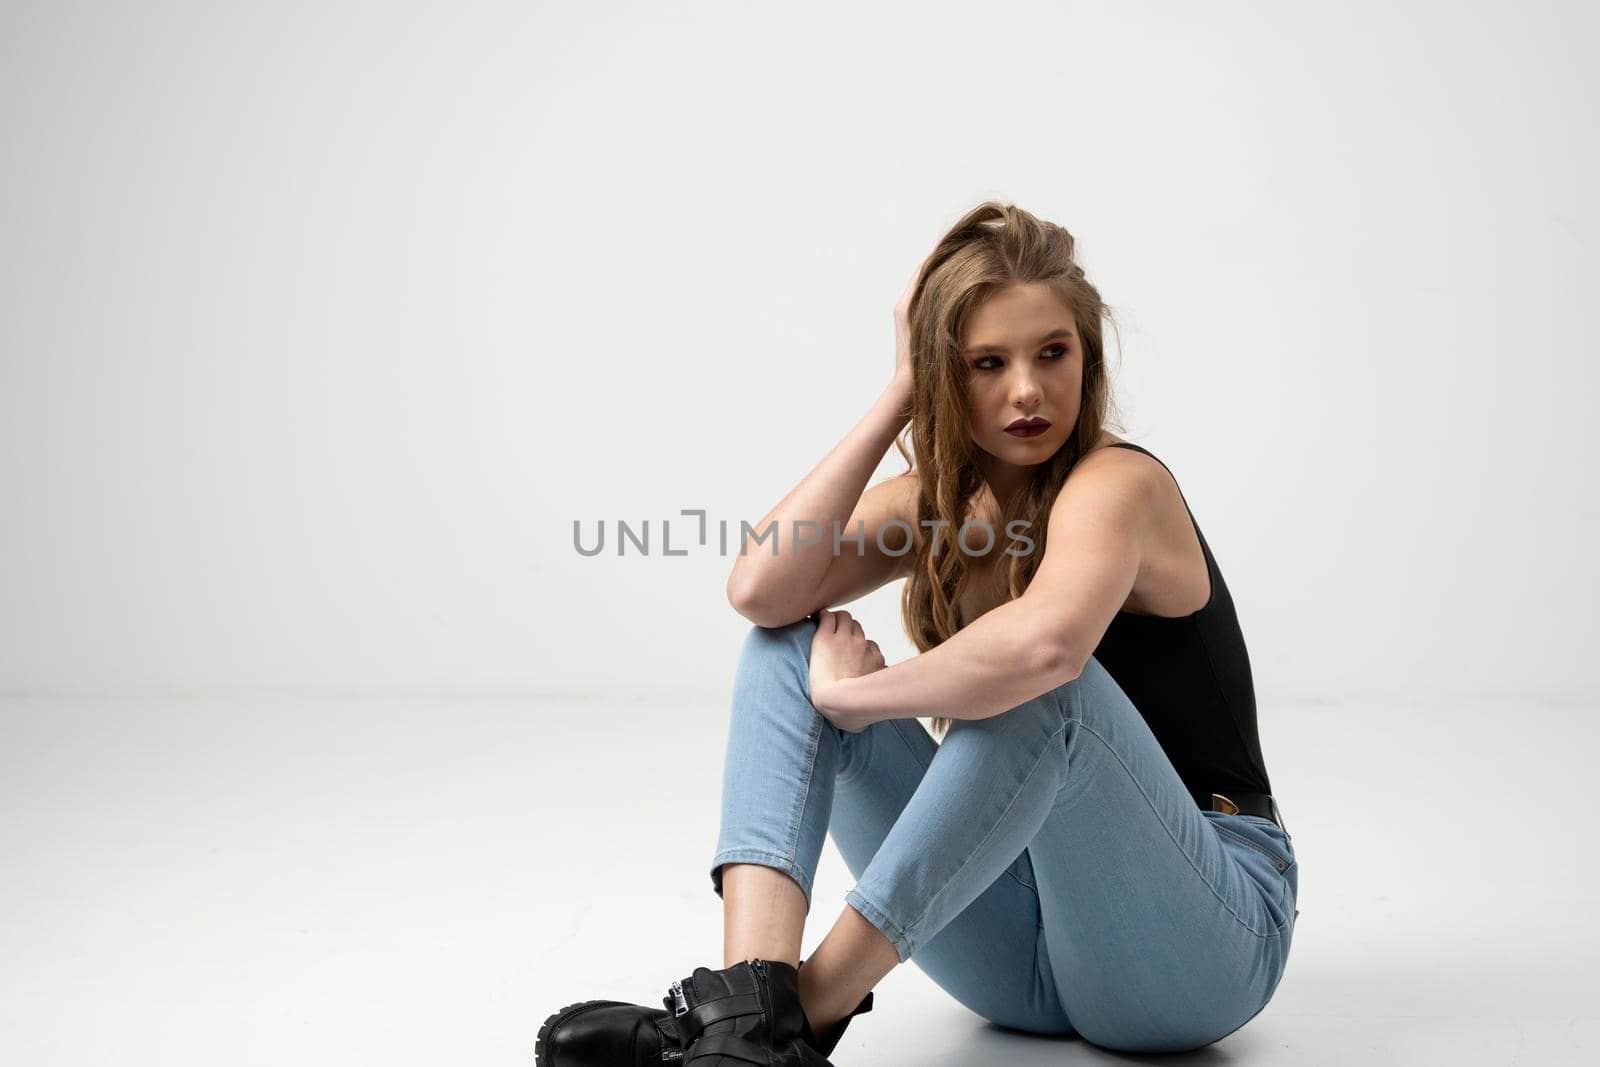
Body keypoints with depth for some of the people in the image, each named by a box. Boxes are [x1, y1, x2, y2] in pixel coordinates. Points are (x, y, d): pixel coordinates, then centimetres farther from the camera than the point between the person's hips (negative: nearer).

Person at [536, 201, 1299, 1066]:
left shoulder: (1120, 482, -15)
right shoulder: (939, 502, 4)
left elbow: (1046, 643, -40)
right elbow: (760, 590, -16)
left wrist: (854, 695, -24)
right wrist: (898, 399, -12)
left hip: (1203, 935, -6)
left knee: (1037, 683, -35)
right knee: (790, 643, -8)